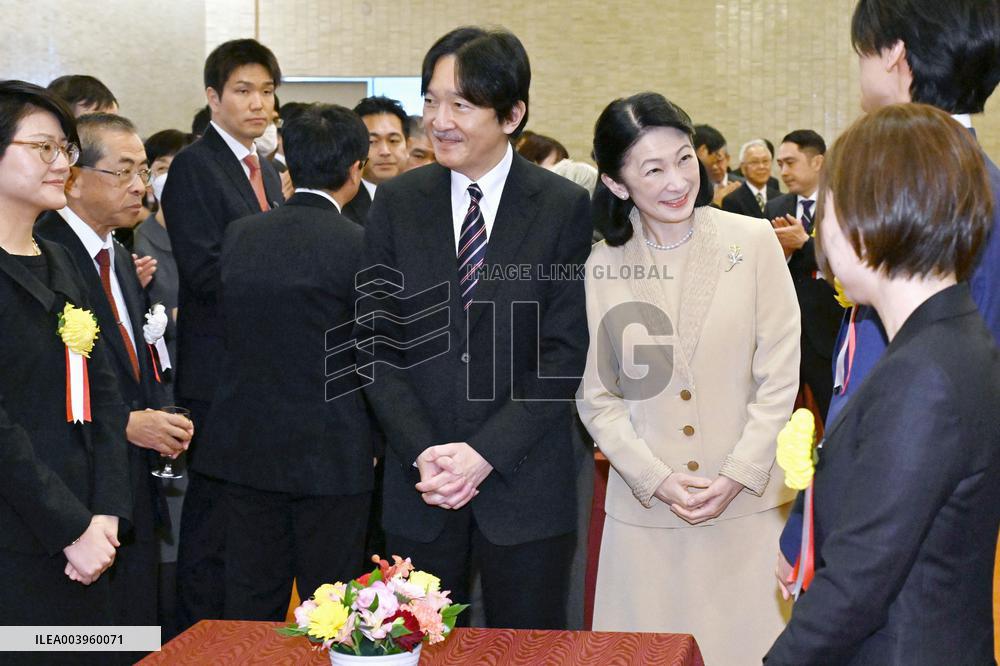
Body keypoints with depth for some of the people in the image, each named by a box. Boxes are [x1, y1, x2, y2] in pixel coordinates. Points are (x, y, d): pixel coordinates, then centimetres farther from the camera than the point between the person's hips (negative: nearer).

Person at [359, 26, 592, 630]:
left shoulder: (567, 208, -4)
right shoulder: (398, 204, 4)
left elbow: (564, 353, -6)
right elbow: (377, 341, 2)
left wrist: (488, 453, -14)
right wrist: (422, 453, -9)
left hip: (526, 485, -2)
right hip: (419, 487, 2)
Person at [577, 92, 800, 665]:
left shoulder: (755, 243, -4)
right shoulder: (600, 268, -1)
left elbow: (780, 378, -2)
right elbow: (595, 398, 3)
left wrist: (737, 477, -9)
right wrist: (658, 480, -8)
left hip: (749, 504, 0)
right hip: (644, 510, 1)